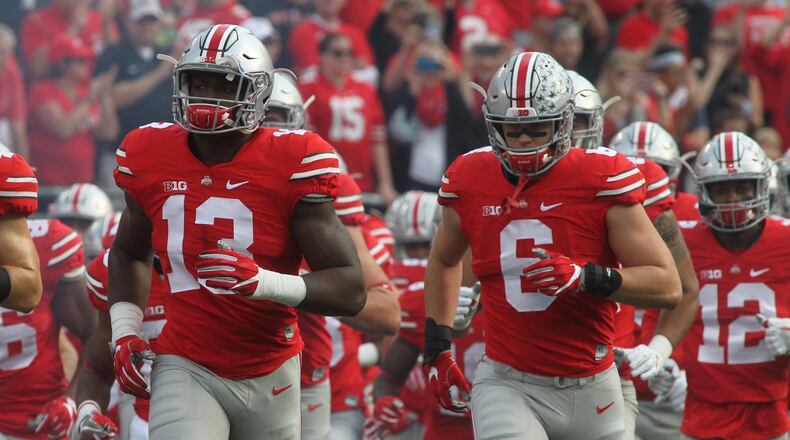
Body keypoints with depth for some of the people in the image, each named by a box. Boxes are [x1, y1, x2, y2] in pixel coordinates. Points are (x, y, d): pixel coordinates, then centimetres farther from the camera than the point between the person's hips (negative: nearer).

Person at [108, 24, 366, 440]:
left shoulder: (292, 164, -12)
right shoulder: (152, 160, -2)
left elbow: (350, 289, -14)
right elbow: (129, 253, 20)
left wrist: (262, 281, -30)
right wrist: (124, 330, 5)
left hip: (269, 376, 0)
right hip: (187, 370, 0)